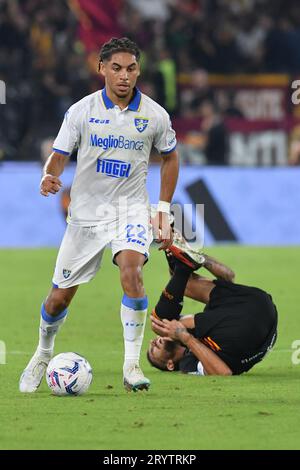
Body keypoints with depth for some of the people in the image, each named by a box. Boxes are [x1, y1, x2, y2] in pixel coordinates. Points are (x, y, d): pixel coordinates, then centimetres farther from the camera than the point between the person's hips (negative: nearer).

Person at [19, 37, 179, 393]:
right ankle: (43, 353, 35)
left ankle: (131, 366, -20)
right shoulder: (81, 111, -6)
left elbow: (170, 158, 12)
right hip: (86, 212, 1)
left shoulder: (154, 115, -4)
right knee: (60, 296, 5)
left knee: (131, 272, -29)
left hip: (131, 209, -1)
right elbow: (59, 156, 0)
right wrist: (49, 178, -24)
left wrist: (163, 210, 8)